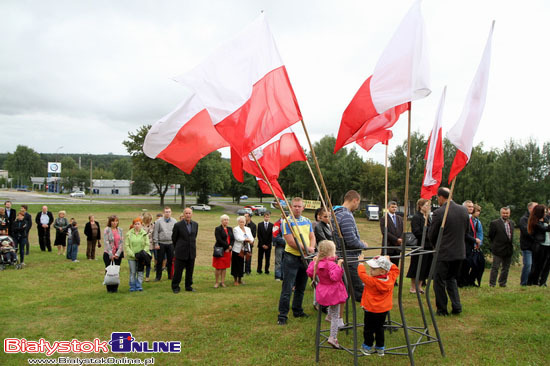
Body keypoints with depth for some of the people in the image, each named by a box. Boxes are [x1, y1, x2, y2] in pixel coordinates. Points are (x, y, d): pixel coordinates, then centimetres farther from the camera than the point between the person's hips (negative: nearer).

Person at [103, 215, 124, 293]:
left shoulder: (120, 230, 6)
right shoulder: (107, 230, -5)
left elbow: (122, 242, 2)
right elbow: (106, 242, -9)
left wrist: (117, 254, -9)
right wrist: (111, 254, -13)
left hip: (118, 254, 3)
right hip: (108, 254, -3)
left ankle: (115, 287, 13)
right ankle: (109, 288, 10)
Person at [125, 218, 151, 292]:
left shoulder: (144, 234, 3)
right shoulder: (129, 234, 1)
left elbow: (147, 245, 1)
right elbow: (126, 246, -2)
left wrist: (143, 253, -14)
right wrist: (133, 255, -11)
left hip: (141, 257, 0)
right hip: (131, 257, 0)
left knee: (140, 272, 4)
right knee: (133, 272, 3)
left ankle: (139, 286, 13)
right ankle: (132, 287, 14)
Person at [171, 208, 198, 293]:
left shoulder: (195, 224, 4)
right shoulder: (178, 225, -9)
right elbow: (174, 238, 3)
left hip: (192, 252, 4)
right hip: (181, 252, -4)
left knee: (190, 271, 11)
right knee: (178, 271, 3)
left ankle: (188, 286, 24)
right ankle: (175, 287, 17)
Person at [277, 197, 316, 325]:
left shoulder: (307, 221, 11)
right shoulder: (287, 221, -9)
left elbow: (312, 237, 8)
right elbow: (290, 241, -17)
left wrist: (311, 248, -13)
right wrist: (306, 248, -17)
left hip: (305, 258, 6)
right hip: (292, 258, -6)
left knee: (301, 288, 16)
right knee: (287, 288, -7)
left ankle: (297, 311, 29)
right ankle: (282, 315, -2)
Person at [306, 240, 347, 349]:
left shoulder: (317, 263, -2)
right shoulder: (331, 264, -25)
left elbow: (310, 272, 9)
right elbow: (335, 277, -34)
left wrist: (313, 261, 16)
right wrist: (339, 265, -35)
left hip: (323, 293, 7)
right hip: (333, 293, -7)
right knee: (335, 316, 4)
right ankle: (333, 338, 7)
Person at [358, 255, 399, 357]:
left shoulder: (371, 281, -27)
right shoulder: (391, 278, -10)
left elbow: (362, 274, -19)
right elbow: (395, 270, 8)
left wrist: (361, 262, -6)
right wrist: (388, 262, 13)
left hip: (371, 311, -6)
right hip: (384, 310, 6)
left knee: (369, 329, 11)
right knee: (379, 328, 21)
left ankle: (368, 347, 23)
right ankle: (380, 348, 30)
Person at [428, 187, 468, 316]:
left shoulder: (439, 213, -17)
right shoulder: (464, 210, 0)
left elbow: (432, 236, -8)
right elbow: (466, 231, 10)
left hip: (444, 253, -6)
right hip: (460, 252, 6)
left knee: (439, 281, 9)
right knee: (451, 279, 22)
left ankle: (442, 309, 16)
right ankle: (456, 306, 17)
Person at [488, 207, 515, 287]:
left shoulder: (511, 223, 10)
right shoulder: (494, 223, -9)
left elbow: (511, 235, 18)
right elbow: (491, 236, -4)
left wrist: (511, 244, 9)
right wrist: (495, 244, 0)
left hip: (509, 250, 6)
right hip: (498, 250, -6)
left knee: (506, 268, 12)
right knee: (495, 267, -2)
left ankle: (502, 283, 24)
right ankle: (492, 284, 5)